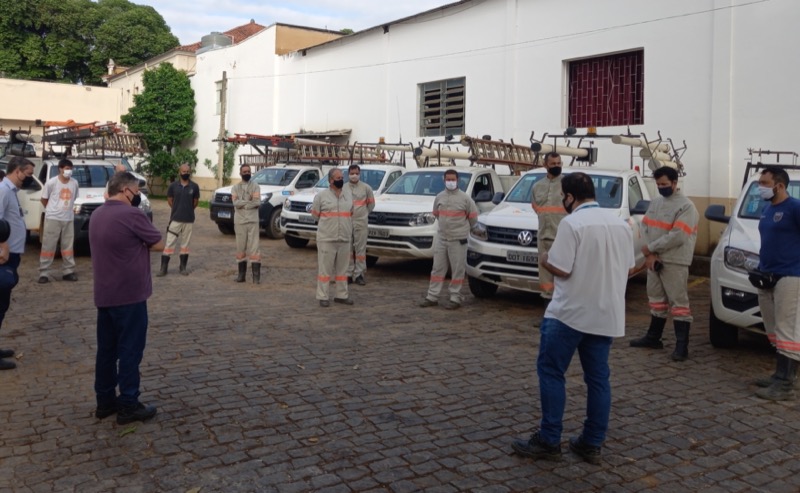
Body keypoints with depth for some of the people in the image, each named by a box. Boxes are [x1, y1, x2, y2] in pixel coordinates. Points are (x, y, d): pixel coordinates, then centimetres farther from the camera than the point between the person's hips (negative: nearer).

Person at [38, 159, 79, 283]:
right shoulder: (51, 182, -8)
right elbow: (44, 199, 2)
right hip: (53, 218, -4)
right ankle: (43, 273, 1)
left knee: (68, 246, 9)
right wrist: (53, 209, 8)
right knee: (48, 246, -2)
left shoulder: (74, 183, 2)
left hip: (68, 219, 4)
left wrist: (66, 208, 12)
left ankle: (68, 271, 17)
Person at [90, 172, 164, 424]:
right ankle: (128, 405, 4)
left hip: (104, 294, 8)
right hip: (129, 294, -8)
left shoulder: (97, 215, 11)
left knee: (106, 349, 13)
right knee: (130, 350, -1)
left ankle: (105, 401, 21)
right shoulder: (131, 215, -16)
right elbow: (159, 244, -9)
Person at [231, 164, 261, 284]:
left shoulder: (255, 187, 6)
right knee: (240, 248, 5)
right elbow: (235, 203, -8)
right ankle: (241, 274, 12)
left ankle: (256, 275, -6)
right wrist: (249, 201, -11)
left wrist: (242, 203, -11)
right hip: (239, 221, 2)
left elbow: (258, 202, -10)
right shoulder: (235, 187, 9)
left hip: (253, 221, -2)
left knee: (254, 247, -5)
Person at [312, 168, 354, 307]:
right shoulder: (321, 196, -2)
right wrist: (328, 222, 6)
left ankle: (341, 295, 20)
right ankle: (323, 297, 3)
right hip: (327, 239, -4)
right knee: (325, 268, -2)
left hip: (345, 239, 4)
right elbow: (315, 214, 4)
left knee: (342, 268, 11)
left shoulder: (348, 194, 11)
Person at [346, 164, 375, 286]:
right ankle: (348, 273, 13)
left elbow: (371, 204, 10)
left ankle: (358, 274, 5)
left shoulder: (366, 188, 1)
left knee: (360, 249, 0)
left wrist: (364, 214, 10)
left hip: (360, 223, -1)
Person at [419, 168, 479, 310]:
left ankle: (455, 299, 6)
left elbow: (473, 216, 2)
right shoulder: (439, 197, 7)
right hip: (441, 238, 5)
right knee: (437, 268, 8)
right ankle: (432, 297, 14)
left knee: (457, 270, -1)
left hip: (458, 240, -5)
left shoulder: (464, 198, -7)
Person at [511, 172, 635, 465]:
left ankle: (549, 441, 7)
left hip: (570, 312, -7)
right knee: (598, 378, 11)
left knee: (551, 372, 4)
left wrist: (544, 260, 3)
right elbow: (630, 268, 14)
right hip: (607, 314, 7)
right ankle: (592, 445, 16)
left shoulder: (572, 223, -14)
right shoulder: (621, 224, 8)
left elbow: (560, 269, -17)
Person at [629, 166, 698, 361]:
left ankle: (682, 345, -5)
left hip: (675, 262, -7)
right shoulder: (655, 203, 13)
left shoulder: (686, 206, -11)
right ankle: (653, 337, 27)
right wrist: (649, 254, -7)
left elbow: (677, 236, -21)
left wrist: (650, 248, -14)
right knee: (657, 299, 16)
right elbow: (645, 227, 7)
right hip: (653, 259, 8)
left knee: (678, 301, -6)